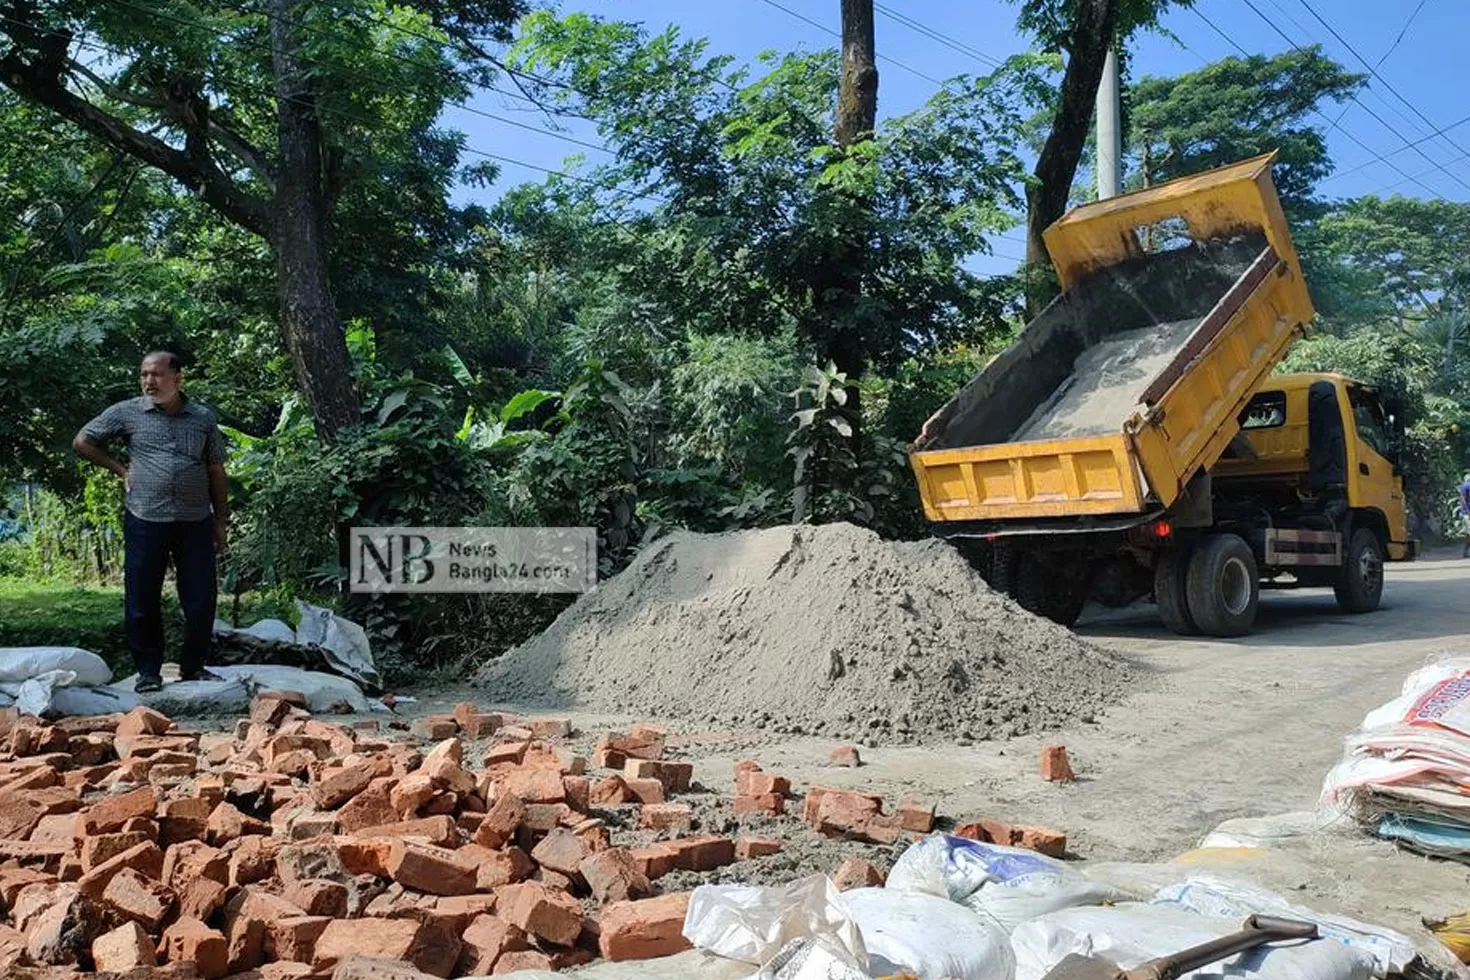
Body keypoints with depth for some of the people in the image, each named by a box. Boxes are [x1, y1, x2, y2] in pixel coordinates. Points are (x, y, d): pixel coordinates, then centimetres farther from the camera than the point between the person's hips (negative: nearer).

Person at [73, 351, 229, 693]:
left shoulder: (203, 418, 8)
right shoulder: (127, 412, 4)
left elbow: (216, 472, 11)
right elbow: (82, 441, 14)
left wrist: (221, 521, 8)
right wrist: (120, 469, 4)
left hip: (196, 523, 1)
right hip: (145, 521, -1)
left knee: (201, 600, 3)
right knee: (142, 601, 3)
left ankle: (192, 667, 19)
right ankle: (149, 671, 16)